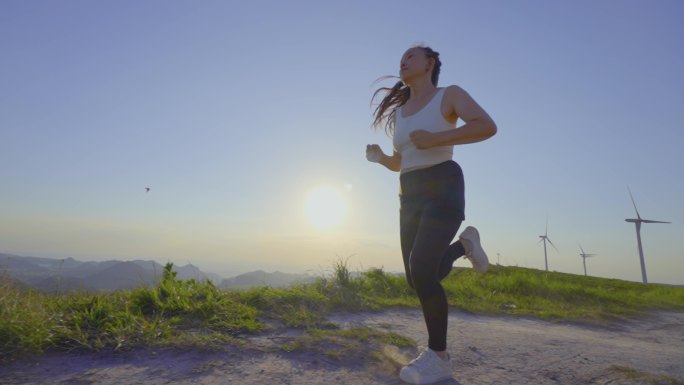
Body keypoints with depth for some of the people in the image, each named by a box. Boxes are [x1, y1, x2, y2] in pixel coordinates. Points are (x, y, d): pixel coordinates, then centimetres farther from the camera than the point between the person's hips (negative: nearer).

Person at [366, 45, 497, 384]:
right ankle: (464, 244, 30)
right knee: (418, 278, 4)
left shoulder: (449, 95, 3)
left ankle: (438, 357, -1)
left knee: (422, 270, -21)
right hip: (410, 196, 7)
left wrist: (435, 138, -20)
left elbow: (487, 126, -14)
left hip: (443, 188, -6)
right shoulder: (398, 111, 19)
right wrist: (379, 157, 3)